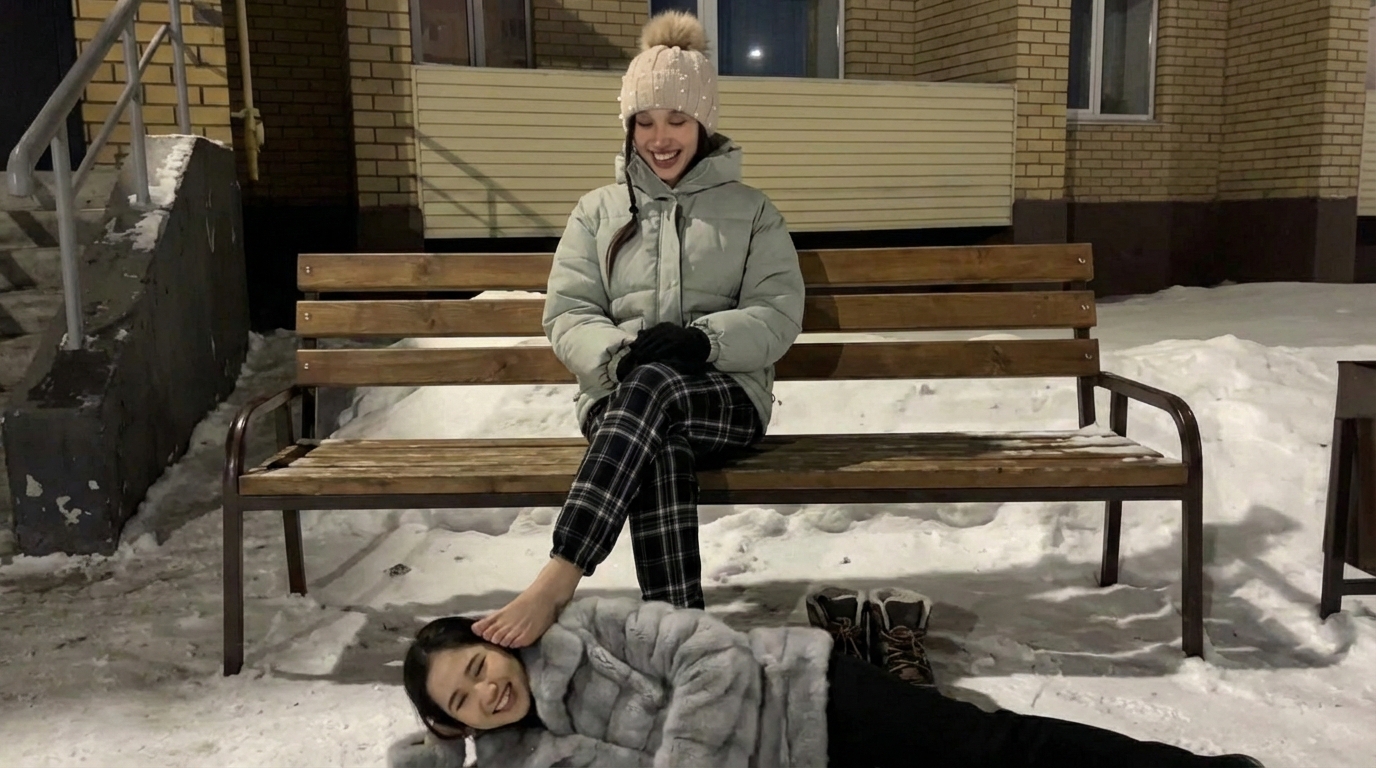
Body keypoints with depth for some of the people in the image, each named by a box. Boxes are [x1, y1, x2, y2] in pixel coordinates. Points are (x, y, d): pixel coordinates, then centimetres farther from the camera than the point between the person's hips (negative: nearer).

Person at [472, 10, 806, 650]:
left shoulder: (751, 210, 13)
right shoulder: (598, 210, 15)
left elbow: (778, 316, 2)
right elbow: (566, 317, 7)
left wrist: (704, 340, -18)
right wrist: (619, 353, -16)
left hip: (726, 396, -1)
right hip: (619, 396, 1)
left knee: (655, 385, -38)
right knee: (660, 451, -37)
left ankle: (556, 581, -44)